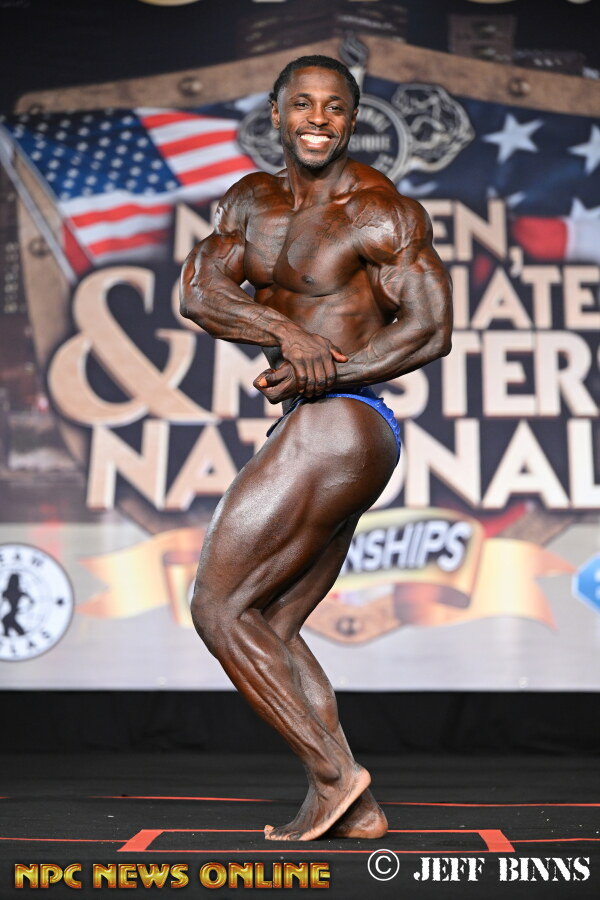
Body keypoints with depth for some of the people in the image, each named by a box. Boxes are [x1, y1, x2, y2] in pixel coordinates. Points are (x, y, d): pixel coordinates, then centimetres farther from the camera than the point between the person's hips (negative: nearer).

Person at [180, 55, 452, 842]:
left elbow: (431, 331, -11)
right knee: (272, 627, 12)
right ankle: (357, 810, 16)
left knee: (218, 607, -6)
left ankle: (332, 774, 1)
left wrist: (327, 372, -20)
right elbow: (197, 293, 0)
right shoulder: (252, 201, 14)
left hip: (337, 426, -9)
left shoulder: (382, 211, -7)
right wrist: (283, 330, -16)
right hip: (318, 436, 9)